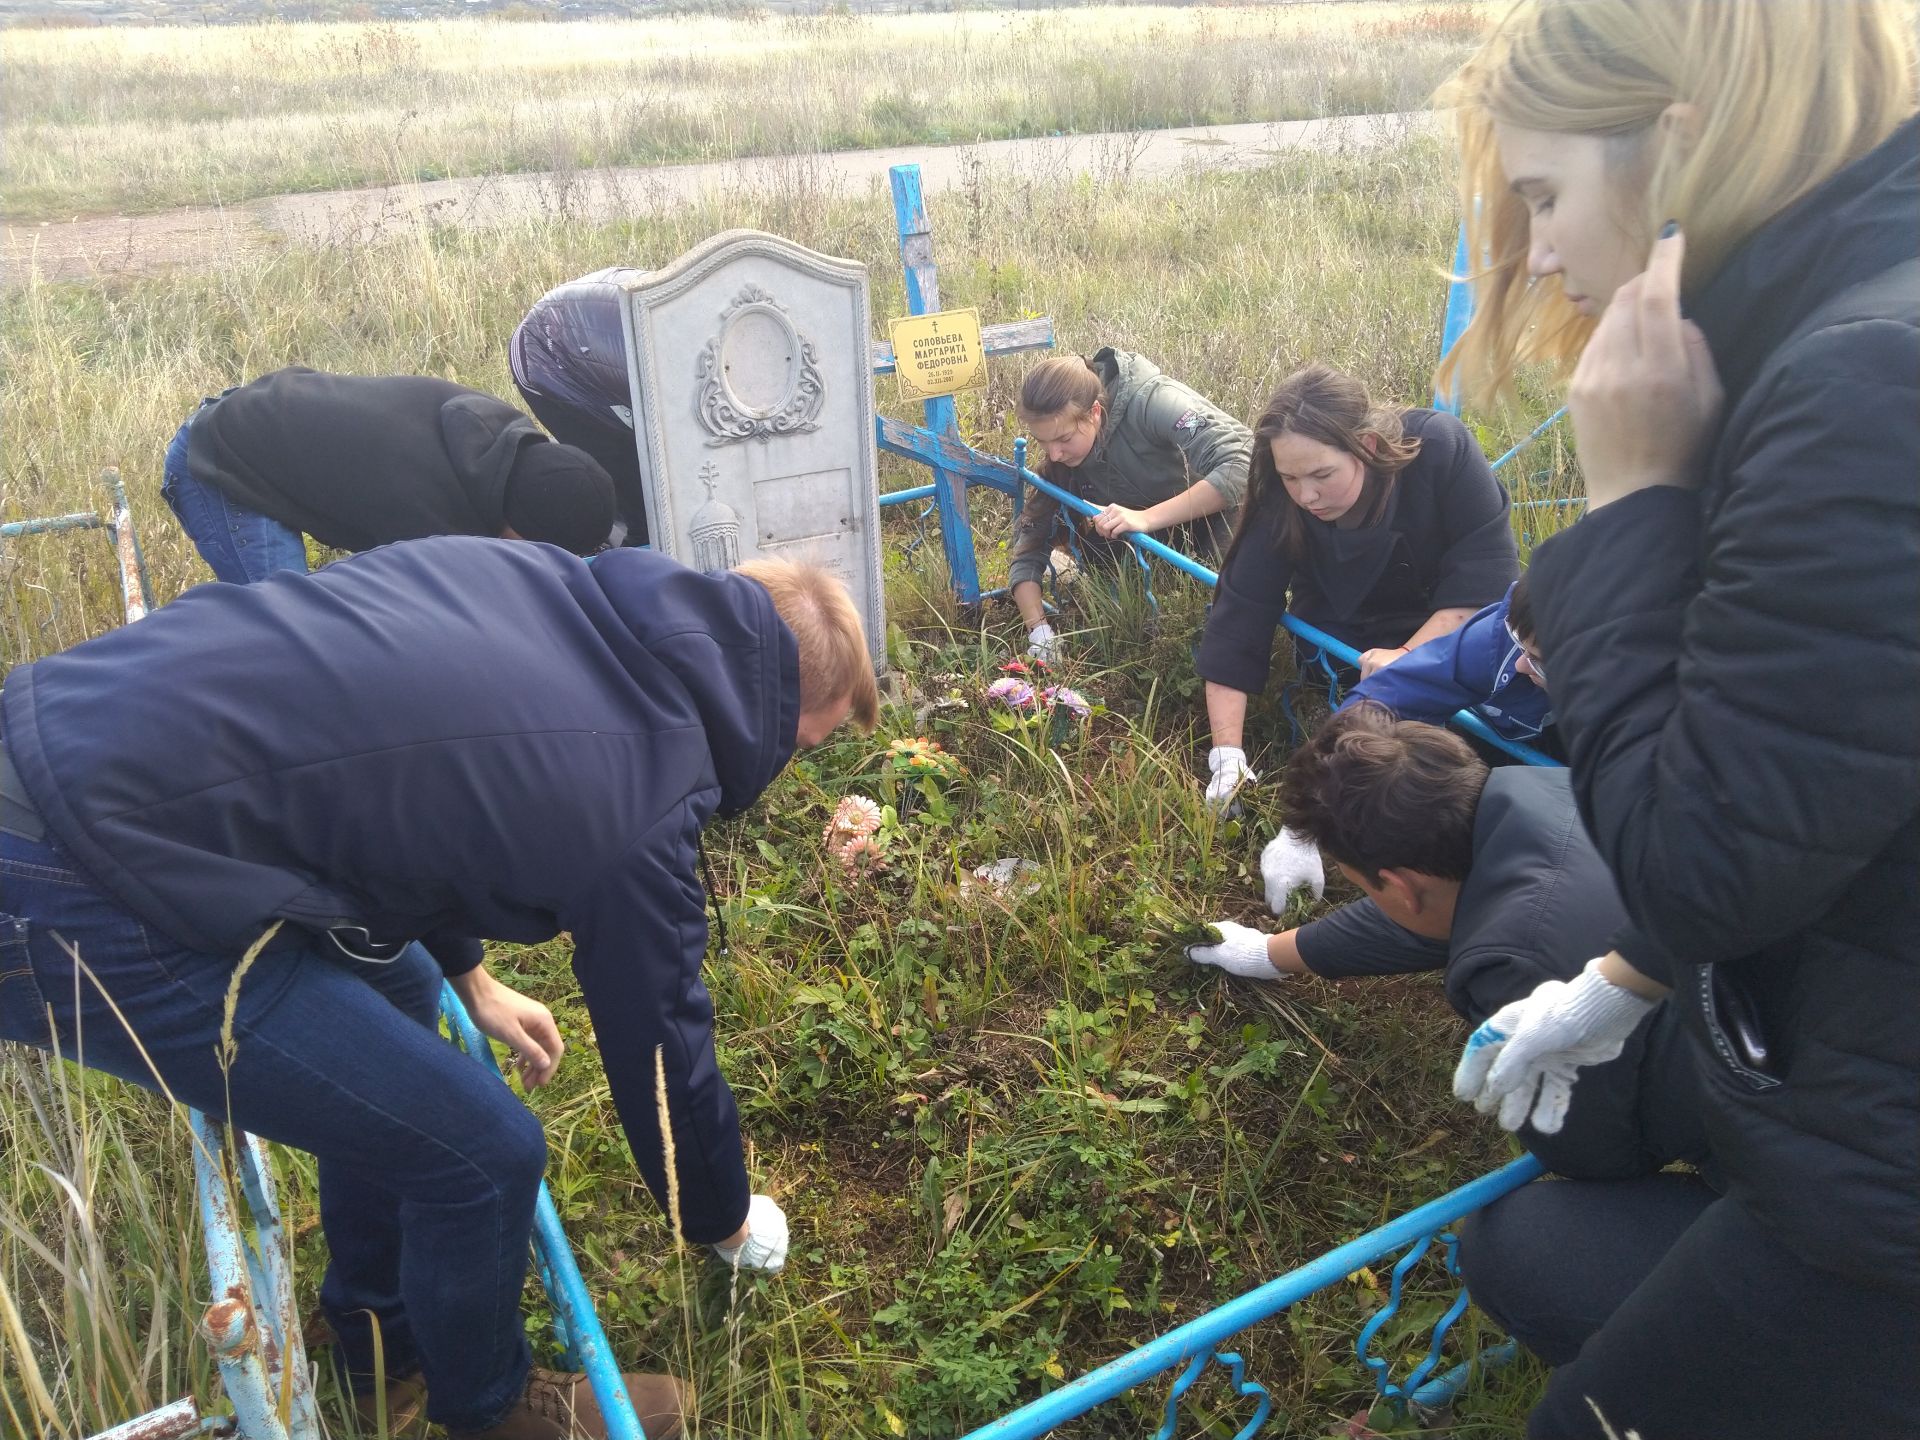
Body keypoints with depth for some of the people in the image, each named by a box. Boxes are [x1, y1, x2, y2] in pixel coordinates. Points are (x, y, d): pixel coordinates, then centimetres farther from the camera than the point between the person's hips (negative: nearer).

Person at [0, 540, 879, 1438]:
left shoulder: (542, 576, 6)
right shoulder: (634, 810, -16)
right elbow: (661, 1051, -1)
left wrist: (467, 976, 28)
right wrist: (727, 1225, 20)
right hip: (78, 909, -10)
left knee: (398, 1002, 25)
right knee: (485, 1155, 0)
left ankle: (380, 1334, 45)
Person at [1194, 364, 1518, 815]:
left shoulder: (1440, 448, -27)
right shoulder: (1281, 506, -23)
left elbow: (1487, 576, -24)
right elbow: (1239, 618, -23)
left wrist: (1410, 656, -36)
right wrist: (1228, 756, -29)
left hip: (1455, 629, 0)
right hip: (1344, 645, 1)